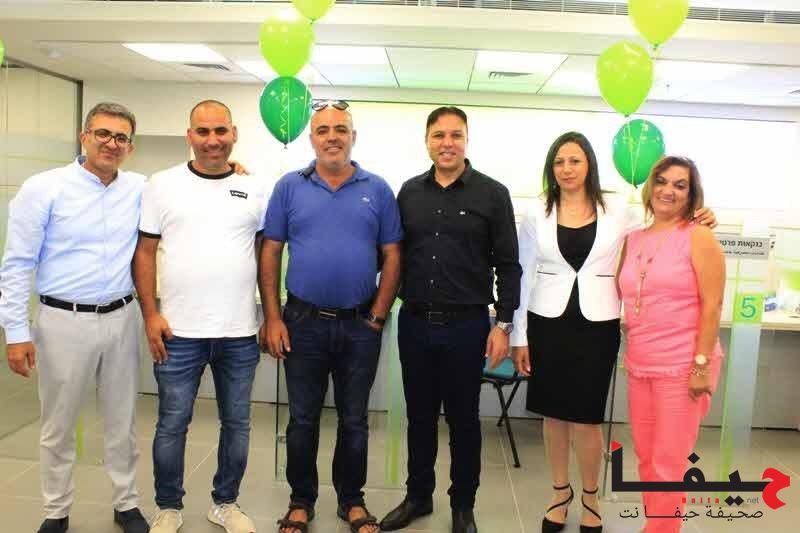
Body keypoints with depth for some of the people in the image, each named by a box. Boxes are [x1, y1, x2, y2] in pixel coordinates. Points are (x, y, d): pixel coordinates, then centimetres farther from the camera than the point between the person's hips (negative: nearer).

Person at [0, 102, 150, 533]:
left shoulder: (140, 189, 3)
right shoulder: (44, 188, -6)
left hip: (122, 319, 3)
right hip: (65, 321, -3)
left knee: (122, 421, 14)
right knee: (58, 426, 11)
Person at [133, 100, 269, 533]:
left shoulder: (256, 189, 3)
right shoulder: (163, 185, 1)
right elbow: (145, 252, 2)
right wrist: (150, 314, -5)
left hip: (240, 333, 2)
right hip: (178, 332, -1)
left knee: (237, 423, 13)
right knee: (172, 424, 10)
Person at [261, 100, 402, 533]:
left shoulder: (378, 190, 1)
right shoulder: (290, 187, 1)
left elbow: (392, 257, 2)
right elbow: (270, 254, 1)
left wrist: (377, 317, -4)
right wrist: (273, 318, -5)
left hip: (360, 326, 0)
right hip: (303, 323, 0)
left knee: (354, 420, 13)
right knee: (302, 419, 13)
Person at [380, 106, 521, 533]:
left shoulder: (492, 194, -3)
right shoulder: (409, 192, 7)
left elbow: (507, 265, -3)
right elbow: (396, 255, 11)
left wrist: (503, 324, -7)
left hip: (466, 325, -3)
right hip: (414, 323, 3)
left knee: (463, 419, 10)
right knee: (419, 416, 15)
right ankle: (417, 496, 33)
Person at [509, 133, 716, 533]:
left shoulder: (617, 210, 2)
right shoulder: (537, 213, 1)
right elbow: (524, 275, 2)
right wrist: (519, 336, 0)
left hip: (597, 324, -1)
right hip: (548, 322, 1)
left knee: (585, 418, 2)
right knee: (554, 414, 10)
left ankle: (590, 496, 28)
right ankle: (560, 491, 32)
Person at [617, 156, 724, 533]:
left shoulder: (699, 238, -5)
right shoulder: (633, 240, 9)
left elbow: (712, 306, -10)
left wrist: (702, 365, -14)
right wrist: (630, 353, 8)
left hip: (683, 368, -5)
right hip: (639, 366, 5)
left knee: (668, 463, 3)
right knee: (646, 458, 14)